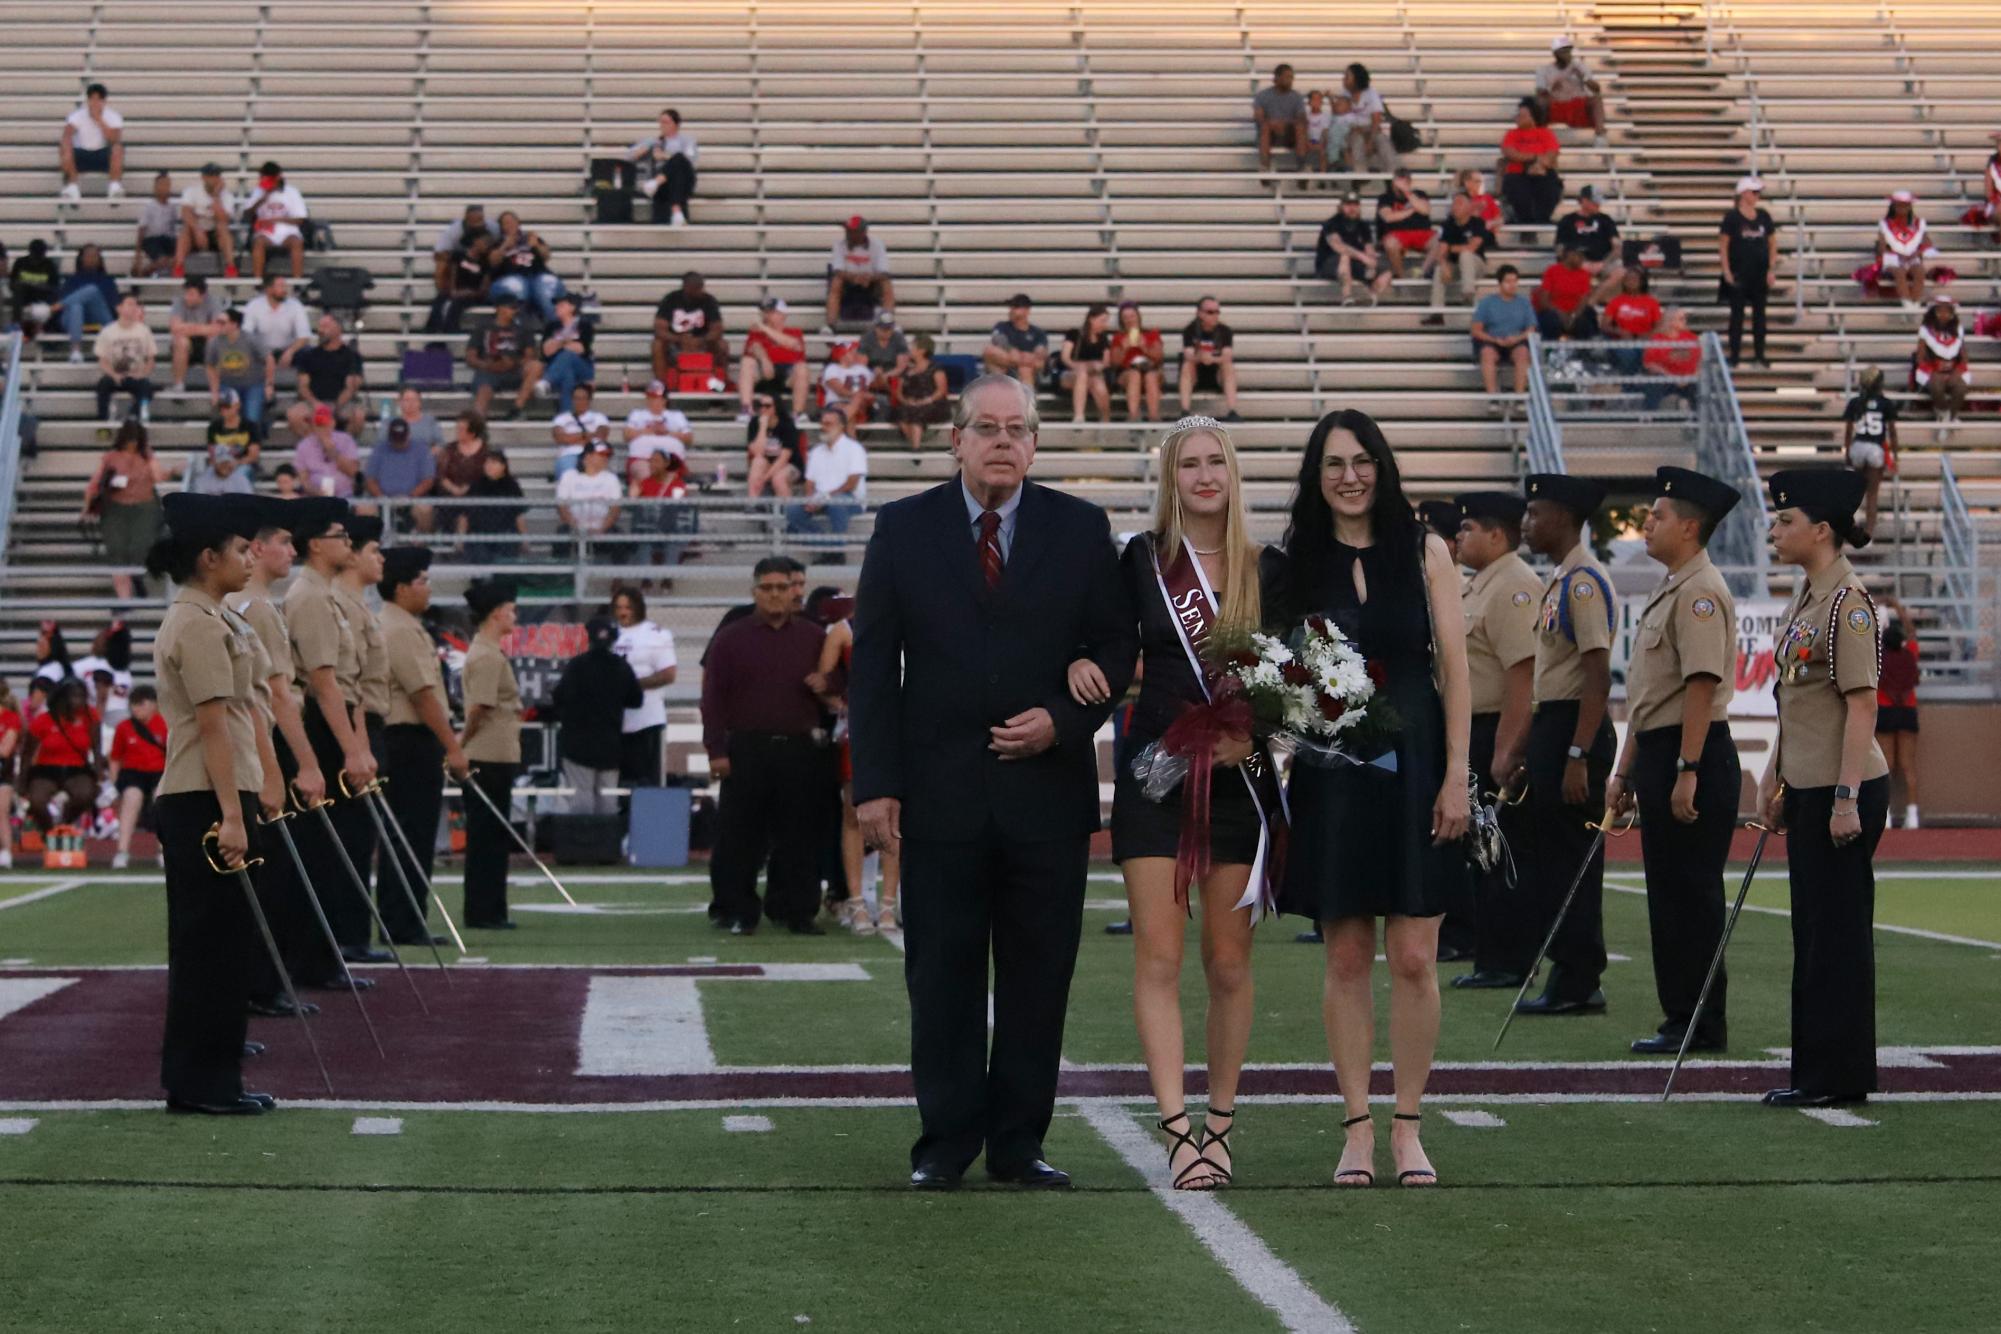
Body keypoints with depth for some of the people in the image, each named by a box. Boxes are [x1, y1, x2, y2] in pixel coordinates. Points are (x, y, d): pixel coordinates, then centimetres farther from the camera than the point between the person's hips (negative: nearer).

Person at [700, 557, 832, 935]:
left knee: (797, 836, 3)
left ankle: (796, 910, 11)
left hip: (798, 749, 2)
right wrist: (716, 750, -7)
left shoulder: (814, 638, 12)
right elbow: (713, 698, 1)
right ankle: (736, 911, 6)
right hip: (746, 751, -2)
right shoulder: (730, 639, 6)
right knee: (740, 836, -1)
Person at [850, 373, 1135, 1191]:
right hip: (939, 794, -1)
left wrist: (1065, 720, -9)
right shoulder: (904, 529, 4)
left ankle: (1020, 1145, 13)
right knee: (941, 978, 3)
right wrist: (875, 783, -5)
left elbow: (1116, 647, 8)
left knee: (1038, 978, 4)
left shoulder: (1080, 529, 6)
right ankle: (946, 1144, 12)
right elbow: (873, 665, 2)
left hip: (1048, 790, 1)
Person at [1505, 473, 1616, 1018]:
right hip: (1550, 728, 10)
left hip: (1574, 732, -10)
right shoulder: (1561, 581, 16)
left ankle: (1578, 986, 0)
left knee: (1570, 861, -5)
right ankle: (1570, 976, 17)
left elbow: (1598, 676, -21)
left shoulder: (1583, 582, -15)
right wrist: (1522, 748, 23)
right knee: (1539, 859, 12)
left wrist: (1577, 756, -24)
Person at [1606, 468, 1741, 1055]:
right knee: (1667, 891, 12)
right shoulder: (1668, 590, 18)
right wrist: (1624, 770, 22)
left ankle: (1702, 1024, 0)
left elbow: (1702, 686, -20)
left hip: (1692, 754, -10)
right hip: (1658, 752, 10)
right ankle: (1681, 1017, 19)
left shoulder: (1700, 592, -14)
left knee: (1691, 892, -5)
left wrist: (1686, 773, -23)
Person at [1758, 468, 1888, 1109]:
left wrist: (1847, 797, -21)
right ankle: (1817, 1069, 18)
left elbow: (1861, 705, -18)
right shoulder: (1806, 599, 13)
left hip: (1842, 790, -9)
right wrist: (1775, 775, 18)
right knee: (1813, 928, 12)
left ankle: (1838, 1074, 2)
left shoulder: (1848, 602, -15)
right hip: (1807, 785, 10)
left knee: (1838, 928, -3)